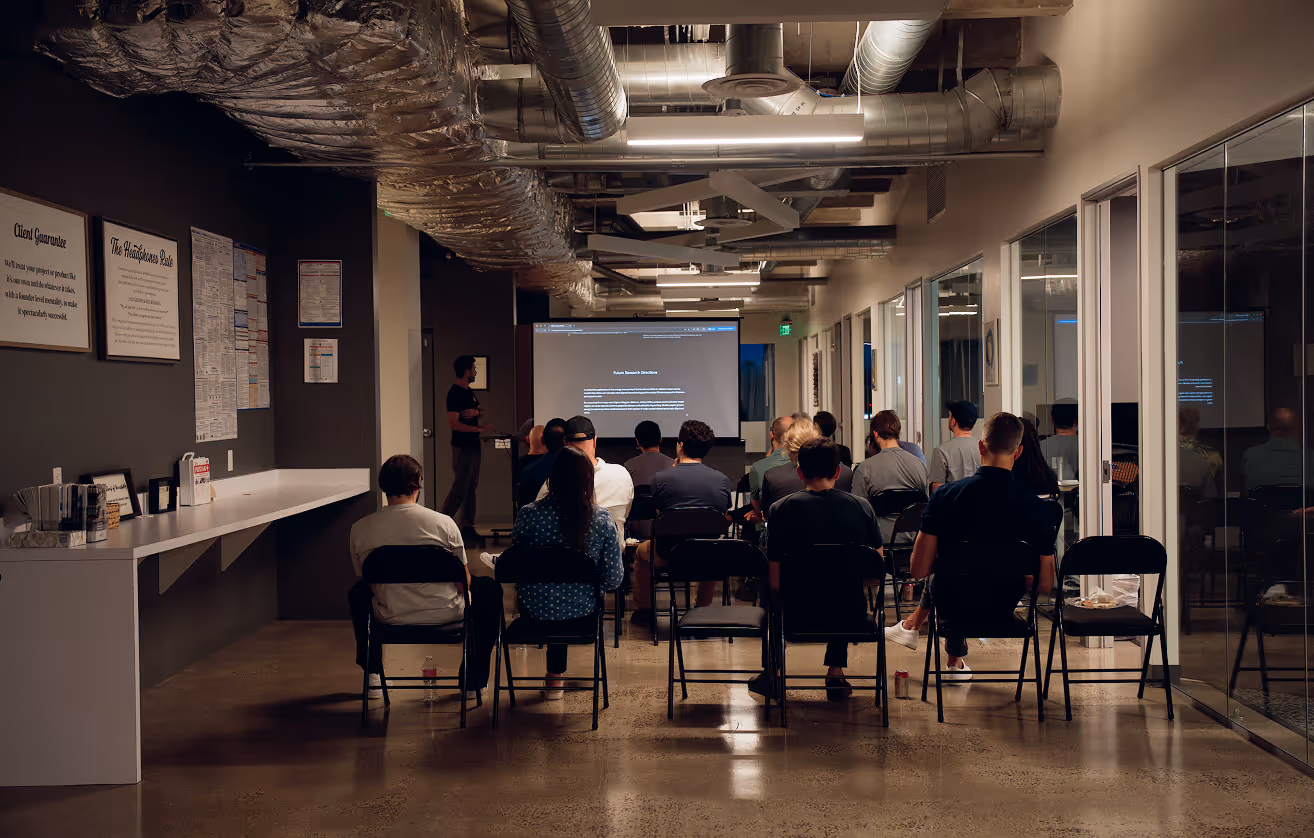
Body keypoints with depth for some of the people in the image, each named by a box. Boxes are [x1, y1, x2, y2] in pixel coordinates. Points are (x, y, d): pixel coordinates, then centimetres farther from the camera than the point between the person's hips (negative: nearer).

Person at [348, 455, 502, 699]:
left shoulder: (359, 529, -4)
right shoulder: (443, 523, -10)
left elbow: (366, 579, 10)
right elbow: (463, 581, -1)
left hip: (390, 618, 2)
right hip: (445, 614, -2)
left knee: (358, 593, 35)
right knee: (489, 588, 28)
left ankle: (373, 675, 38)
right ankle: (475, 677, 31)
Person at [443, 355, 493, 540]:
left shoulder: (468, 391, 12)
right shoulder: (454, 393, -16)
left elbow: (478, 410, 25)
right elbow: (453, 424, -23)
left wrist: (475, 412, 0)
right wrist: (479, 429, -23)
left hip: (473, 445, 9)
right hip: (462, 446, -9)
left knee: (471, 488, 11)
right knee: (460, 487, -8)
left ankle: (467, 526, 16)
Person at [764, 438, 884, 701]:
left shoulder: (782, 509, -12)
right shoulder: (862, 506, -5)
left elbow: (774, 580, -11)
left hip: (800, 616, -2)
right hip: (851, 616, 2)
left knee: (773, 597, 33)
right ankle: (836, 675, 38)